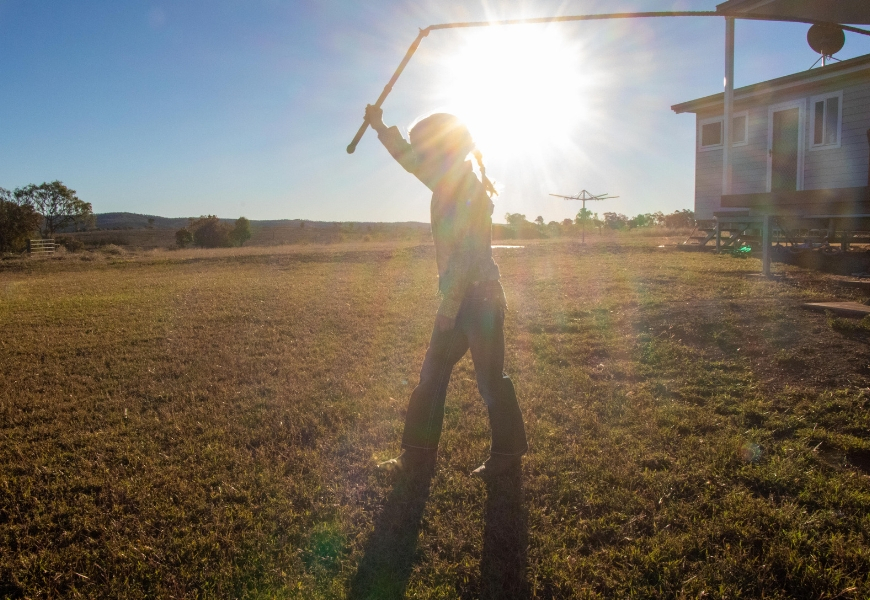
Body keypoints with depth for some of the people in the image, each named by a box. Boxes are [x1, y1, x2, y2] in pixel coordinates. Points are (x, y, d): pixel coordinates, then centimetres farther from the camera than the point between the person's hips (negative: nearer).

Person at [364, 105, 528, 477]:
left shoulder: (470, 191, -15)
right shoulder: (448, 185, 11)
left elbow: (469, 255, -21)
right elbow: (410, 160, 25)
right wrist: (380, 127, 27)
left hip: (480, 297, -9)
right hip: (459, 299, 10)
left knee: (490, 380, 2)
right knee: (431, 375, 11)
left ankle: (508, 454, 19)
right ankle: (418, 454, 20)